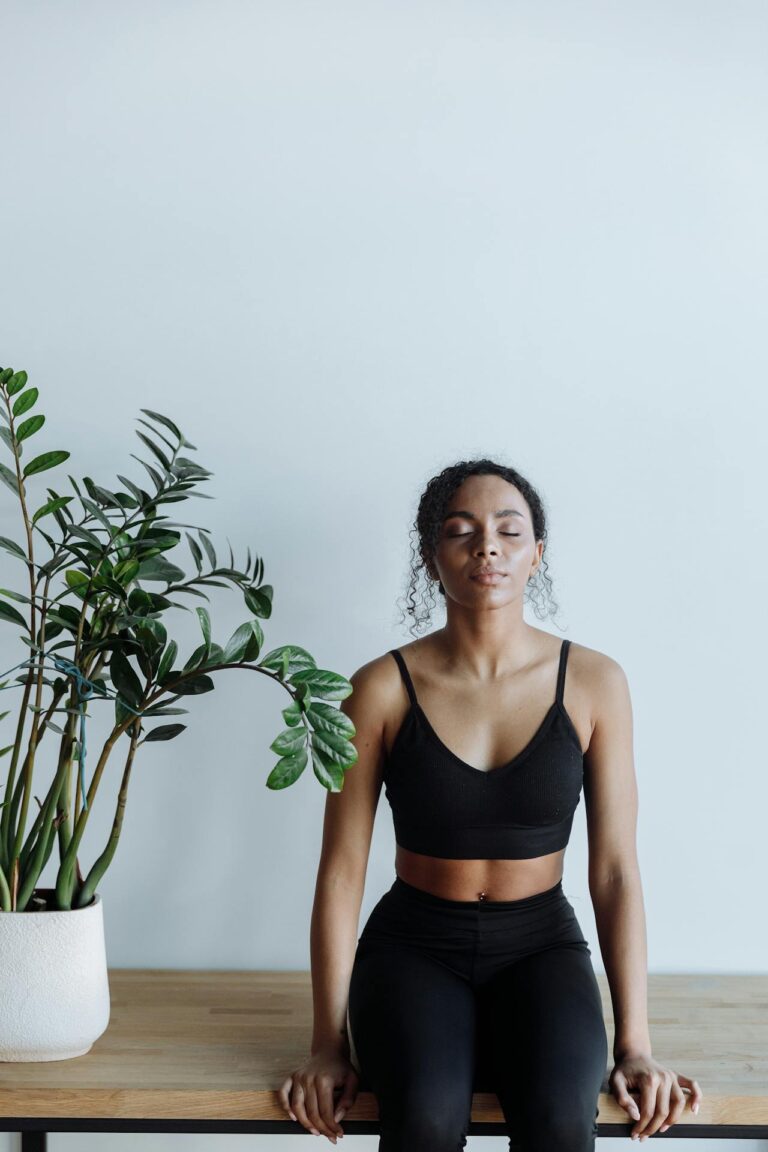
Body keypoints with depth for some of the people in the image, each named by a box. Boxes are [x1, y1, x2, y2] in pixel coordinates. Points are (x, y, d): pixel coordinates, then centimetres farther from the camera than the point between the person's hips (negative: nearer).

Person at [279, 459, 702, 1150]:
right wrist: (328, 1045, -6)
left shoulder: (593, 683, -5)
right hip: (415, 944, -1)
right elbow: (341, 870, -6)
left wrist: (635, 1046, -9)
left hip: (541, 944, 1)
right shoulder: (383, 689, -8)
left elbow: (616, 869, -5)